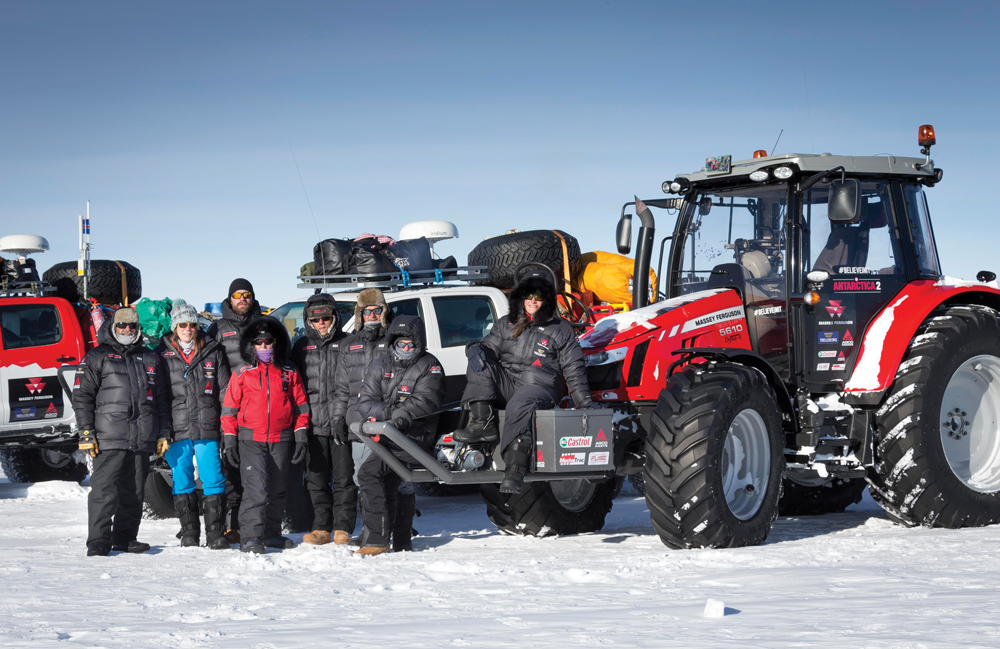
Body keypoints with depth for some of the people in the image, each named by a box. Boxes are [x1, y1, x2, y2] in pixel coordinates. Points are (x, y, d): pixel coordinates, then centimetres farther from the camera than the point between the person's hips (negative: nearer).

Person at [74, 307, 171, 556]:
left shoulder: (150, 359, 19)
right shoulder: (97, 358, 6)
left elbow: (161, 400, 22)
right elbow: (82, 396, 2)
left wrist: (163, 433, 15)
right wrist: (86, 432, -7)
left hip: (142, 440, 4)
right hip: (109, 439, -4)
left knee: (134, 492, 7)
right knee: (105, 490, -11)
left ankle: (125, 538, 15)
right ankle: (99, 541, -9)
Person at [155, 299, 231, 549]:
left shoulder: (213, 352, 8)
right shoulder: (162, 355, 6)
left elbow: (224, 391, 10)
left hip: (207, 428, 0)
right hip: (177, 430, 0)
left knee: (213, 480, -3)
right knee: (182, 481, 4)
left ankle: (215, 533, 2)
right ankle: (189, 533, 13)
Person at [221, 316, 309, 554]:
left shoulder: (289, 373, 7)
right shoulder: (242, 373, 2)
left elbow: (300, 406, 12)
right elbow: (229, 407, 4)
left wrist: (300, 437, 6)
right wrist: (229, 440, 0)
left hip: (281, 440, 3)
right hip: (251, 439, -3)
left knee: (277, 489, 11)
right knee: (256, 487, -15)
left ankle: (272, 532, 24)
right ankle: (250, 537, -17)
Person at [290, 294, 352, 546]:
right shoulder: (302, 346, 14)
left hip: (342, 423, -3)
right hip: (313, 422, 3)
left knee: (344, 478, 0)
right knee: (316, 479, 4)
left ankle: (343, 528, 6)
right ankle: (321, 527, 10)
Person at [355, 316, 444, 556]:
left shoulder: (429, 366, 0)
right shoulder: (380, 366, 14)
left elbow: (425, 400, -16)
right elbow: (365, 402, 4)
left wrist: (403, 413, -33)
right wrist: (389, 412, -17)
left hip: (416, 436, -7)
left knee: (369, 472, -21)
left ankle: (375, 538, -21)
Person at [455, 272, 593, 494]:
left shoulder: (560, 329, 13)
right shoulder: (506, 324, 23)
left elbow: (573, 369, 10)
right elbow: (490, 346, 16)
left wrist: (584, 401, 0)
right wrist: (477, 349, -10)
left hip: (538, 386, -5)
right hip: (505, 383, 5)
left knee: (519, 407, -39)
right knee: (478, 361, -20)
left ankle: (514, 470, -50)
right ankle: (483, 424, -29)